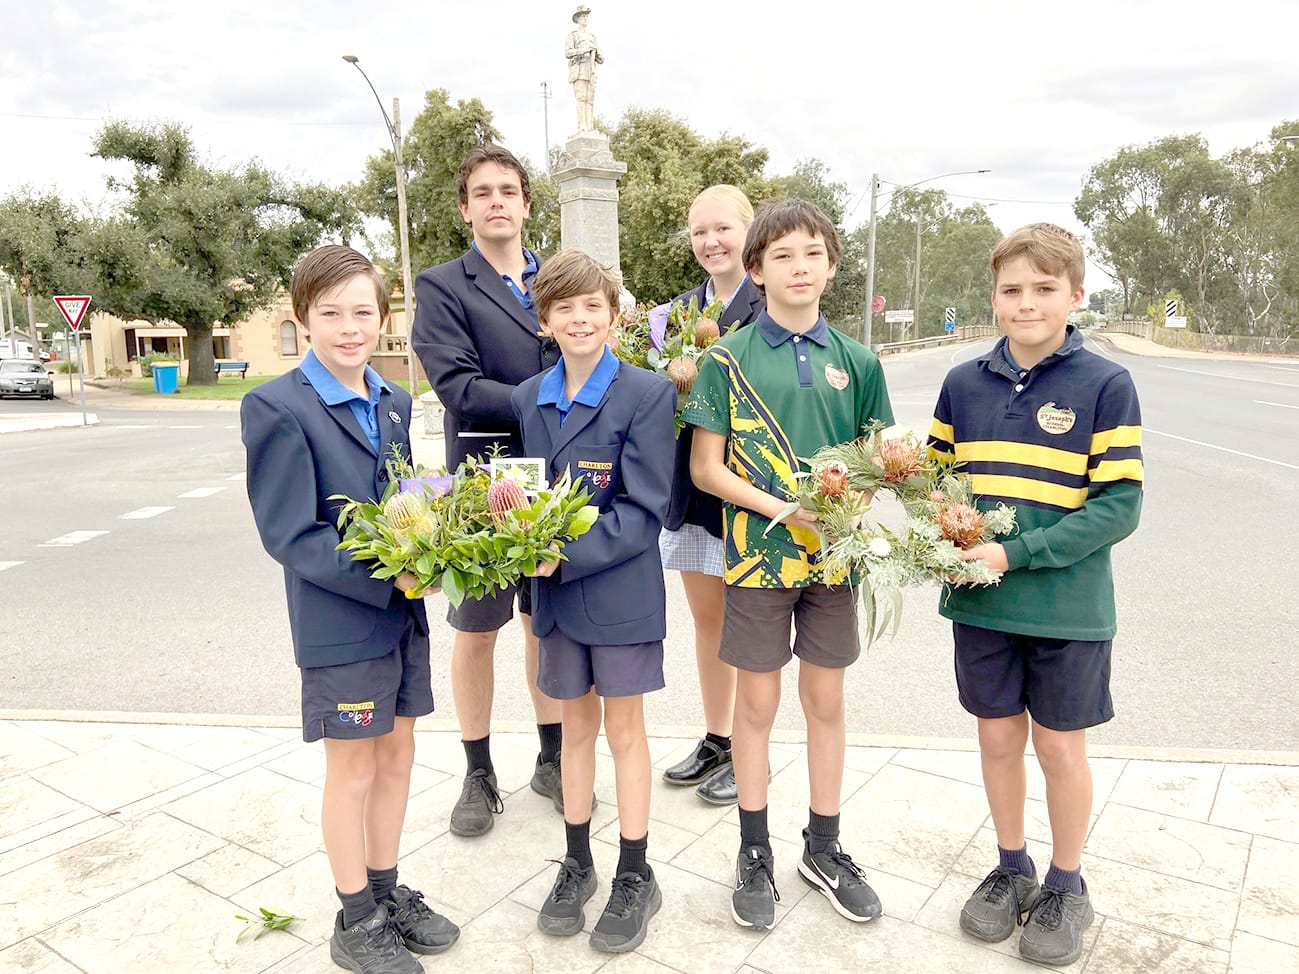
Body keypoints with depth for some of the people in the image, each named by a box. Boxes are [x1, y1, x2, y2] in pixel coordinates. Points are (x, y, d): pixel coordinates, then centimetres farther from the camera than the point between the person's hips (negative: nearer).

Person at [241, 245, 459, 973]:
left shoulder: (394, 402, 6)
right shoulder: (277, 408, -15)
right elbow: (290, 536, -18)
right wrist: (389, 579, -22)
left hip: (403, 613, 6)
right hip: (339, 623, -6)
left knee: (397, 755, 17)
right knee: (354, 771, 9)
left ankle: (387, 891, 38)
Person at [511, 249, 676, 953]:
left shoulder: (648, 394, -11)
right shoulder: (528, 398, 5)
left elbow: (643, 510, -16)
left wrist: (568, 555, -23)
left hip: (621, 588, -4)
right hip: (555, 589, 5)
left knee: (623, 729, 8)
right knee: (575, 724, 17)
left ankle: (635, 876, 27)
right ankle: (577, 864, 34)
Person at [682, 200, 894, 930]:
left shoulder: (855, 362, 4)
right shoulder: (728, 360, -4)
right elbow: (706, 467, -5)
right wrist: (782, 510, -17)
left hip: (833, 555, 3)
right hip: (759, 554, -2)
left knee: (826, 701, 13)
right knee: (757, 704, 9)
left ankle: (824, 848, 31)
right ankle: (756, 853, 27)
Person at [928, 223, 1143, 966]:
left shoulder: (1106, 384, -10)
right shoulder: (964, 383, 1)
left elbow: (1121, 505, -13)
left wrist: (1017, 554, -20)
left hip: (1067, 609, -3)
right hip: (981, 604, 3)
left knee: (1059, 746, 11)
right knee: (999, 737, 15)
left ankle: (1068, 885, 35)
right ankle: (1012, 868, 37)